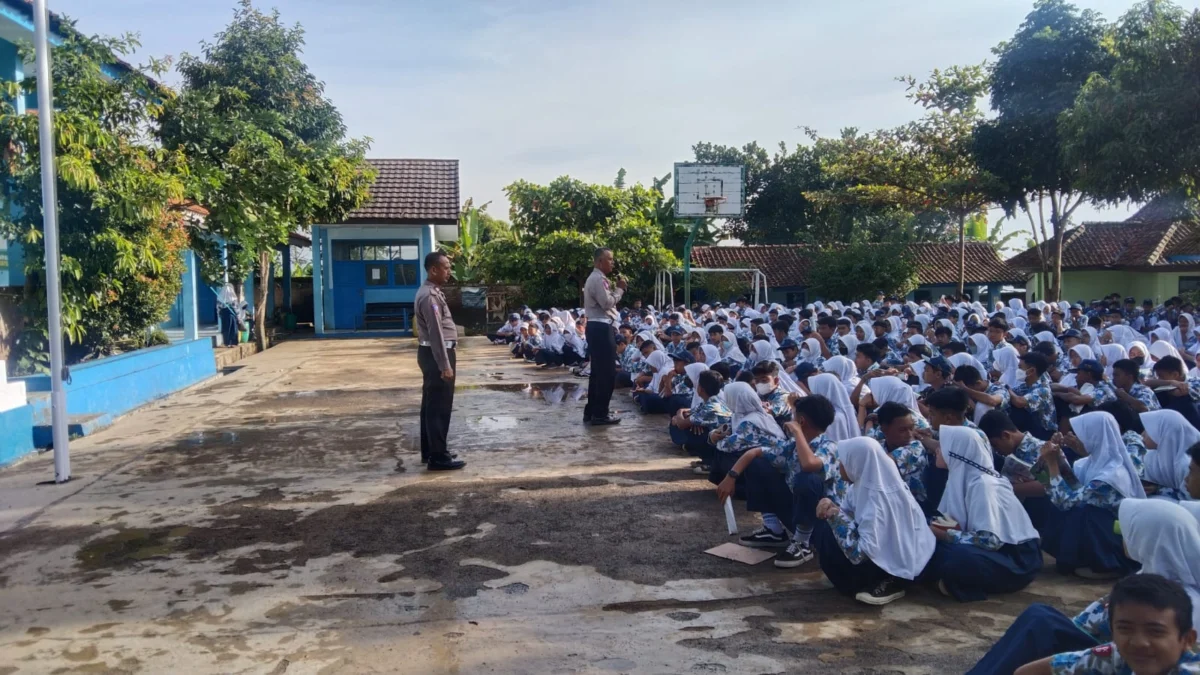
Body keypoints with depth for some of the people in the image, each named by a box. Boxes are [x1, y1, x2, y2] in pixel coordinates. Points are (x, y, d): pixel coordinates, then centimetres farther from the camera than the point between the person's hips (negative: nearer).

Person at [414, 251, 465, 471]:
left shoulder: (433, 292, 15)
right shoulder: (429, 296, -19)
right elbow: (436, 332, -22)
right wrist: (445, 365, -23)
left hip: (434, 354, 11)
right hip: (436, 355, -11)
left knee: (432, 405, 15)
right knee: (439, 407, -6)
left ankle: (430, 451, 24)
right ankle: (438, 457, -1)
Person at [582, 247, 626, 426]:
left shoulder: (597, 278, 20)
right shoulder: (598, 279, -14)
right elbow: (607, 303, -20)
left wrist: (616, 289, 10)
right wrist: (619, 289, -9)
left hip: (598, 327, 11)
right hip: (601, 328, -11)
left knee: (598, 371, 14)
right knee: (607, 372, -7)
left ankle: (591, 412, 19)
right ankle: (600, 414, -3)